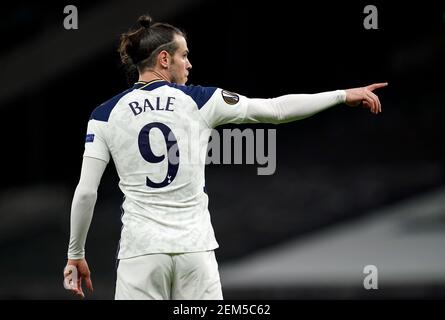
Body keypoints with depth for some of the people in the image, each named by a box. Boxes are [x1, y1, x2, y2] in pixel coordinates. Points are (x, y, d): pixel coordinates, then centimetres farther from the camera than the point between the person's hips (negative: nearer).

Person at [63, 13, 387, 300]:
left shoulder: (105, 115, 2)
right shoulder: (198, 100, 1)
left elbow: (86, 192, -1)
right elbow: (277, 109, 5)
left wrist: (75, 254, 11)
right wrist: (343, 95, 14)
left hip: (141, 250, 0)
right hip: (194, 248, 1)